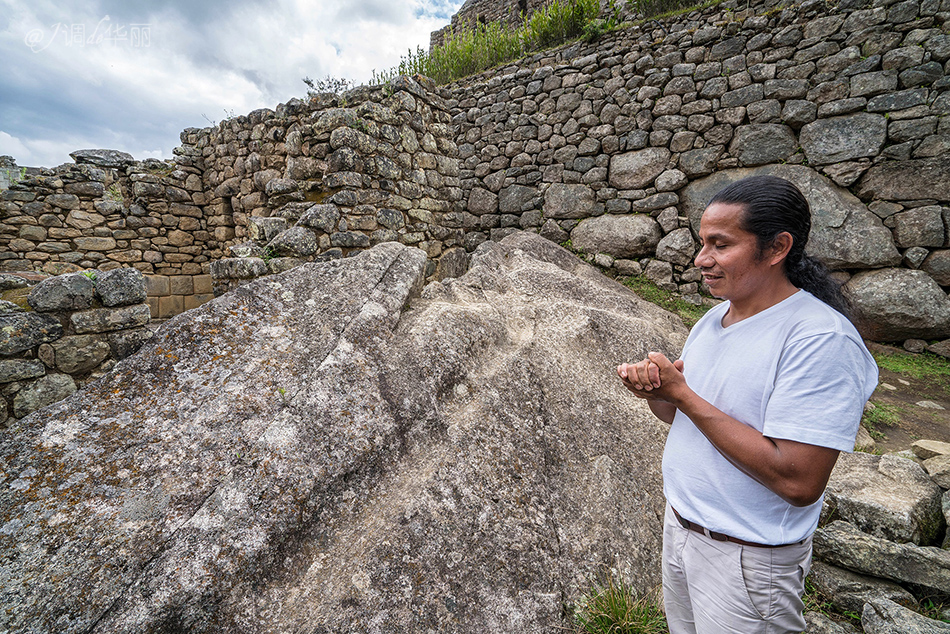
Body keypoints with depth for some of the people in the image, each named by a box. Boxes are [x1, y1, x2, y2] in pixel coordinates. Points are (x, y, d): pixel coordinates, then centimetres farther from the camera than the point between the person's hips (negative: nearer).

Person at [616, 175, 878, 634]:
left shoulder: (822, 340, -24)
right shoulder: (714, 317, 0)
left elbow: (798, 482, -29)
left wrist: (682, 393, -27)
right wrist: (652, 391, -14)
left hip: (747, 559, -7)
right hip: (678, 526, 7)